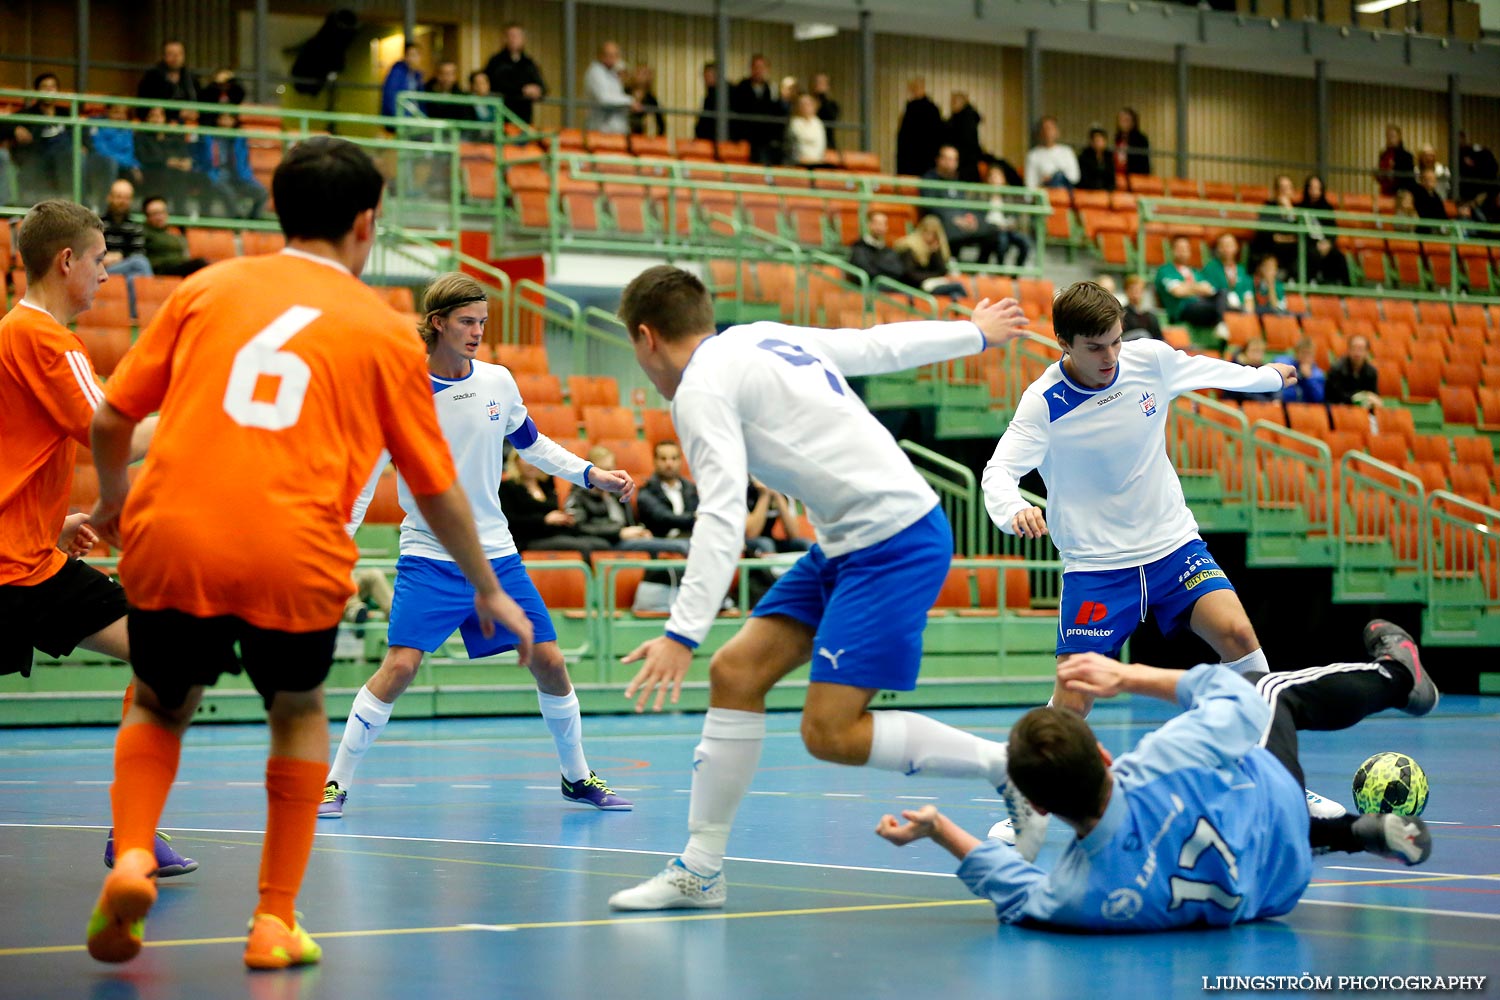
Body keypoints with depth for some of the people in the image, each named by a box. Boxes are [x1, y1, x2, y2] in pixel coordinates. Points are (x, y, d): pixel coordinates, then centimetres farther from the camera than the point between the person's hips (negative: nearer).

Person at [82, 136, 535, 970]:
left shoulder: (208, 288, 13)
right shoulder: (384, 331, 10)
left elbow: (111, 418, 14)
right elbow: (437, 489, 14)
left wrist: (113, 500, 35)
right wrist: (489, 592, 28)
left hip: (171, 542, 1)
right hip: (295, 558, -1)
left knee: (160, 707, 27)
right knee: (300, 714, 26)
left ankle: (132, 856, 2)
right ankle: (276, 922, 19)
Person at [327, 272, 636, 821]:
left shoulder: (498, 381, 0)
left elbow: (531, 442, 18)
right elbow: (362, 472, -7)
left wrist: (591, 473, 8)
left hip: (497, 554, 4)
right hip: (429, 556, -4)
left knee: (548, 661, 2)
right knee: (400, 664, -19)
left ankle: (578, 776, 22)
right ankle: (335, 784, -7)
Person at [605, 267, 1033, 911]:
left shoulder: (701, 389, -11)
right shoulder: (764, 337, 14)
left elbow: (723, 515, -23)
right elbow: (881, 344, 25)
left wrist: (681, 635, -29)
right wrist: (974, 332, 43)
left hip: (894, 543, -10)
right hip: (846, 544, 10)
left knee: (829, 733, -13)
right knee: (736, 672, 4)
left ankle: (1012, 765, -1)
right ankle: (700, 870, 7)